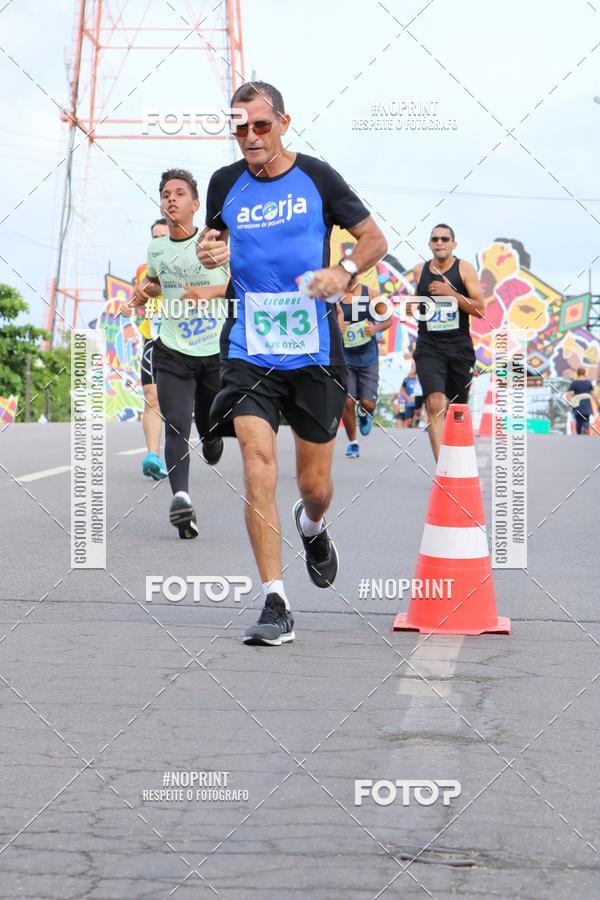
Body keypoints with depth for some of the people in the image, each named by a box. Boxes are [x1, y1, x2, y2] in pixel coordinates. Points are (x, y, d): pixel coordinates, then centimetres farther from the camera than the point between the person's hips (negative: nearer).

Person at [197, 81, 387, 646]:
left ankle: (311, 526, 47)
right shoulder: (225, 184, 6)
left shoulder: (316, 177, 0)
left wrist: (343, 271, -14)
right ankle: (275, 604, -11)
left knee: (315, 486, 8)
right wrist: (209, 254, -3)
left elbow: (375, 239, 6)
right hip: (248, 350, 1)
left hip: (314, 350, -1)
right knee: (258, 465, -16)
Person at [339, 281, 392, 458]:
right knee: (348, 402, -6)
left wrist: (376, 328, -12)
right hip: (344, 357, -1)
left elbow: (388, 319, 8)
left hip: (368, 357, 1)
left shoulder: (371, 294, -2)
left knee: (368, 403, -5)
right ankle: (352, 443, 14)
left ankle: (363, 414, 34)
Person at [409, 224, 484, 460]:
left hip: (459, 346, 0)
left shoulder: (464, 268, -2)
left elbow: (480, 309, -8)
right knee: (435, 404, -19)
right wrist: (413, 306, 3)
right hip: (429, 347, 0)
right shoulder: (419, 270, 6)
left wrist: (451, 293, -18)